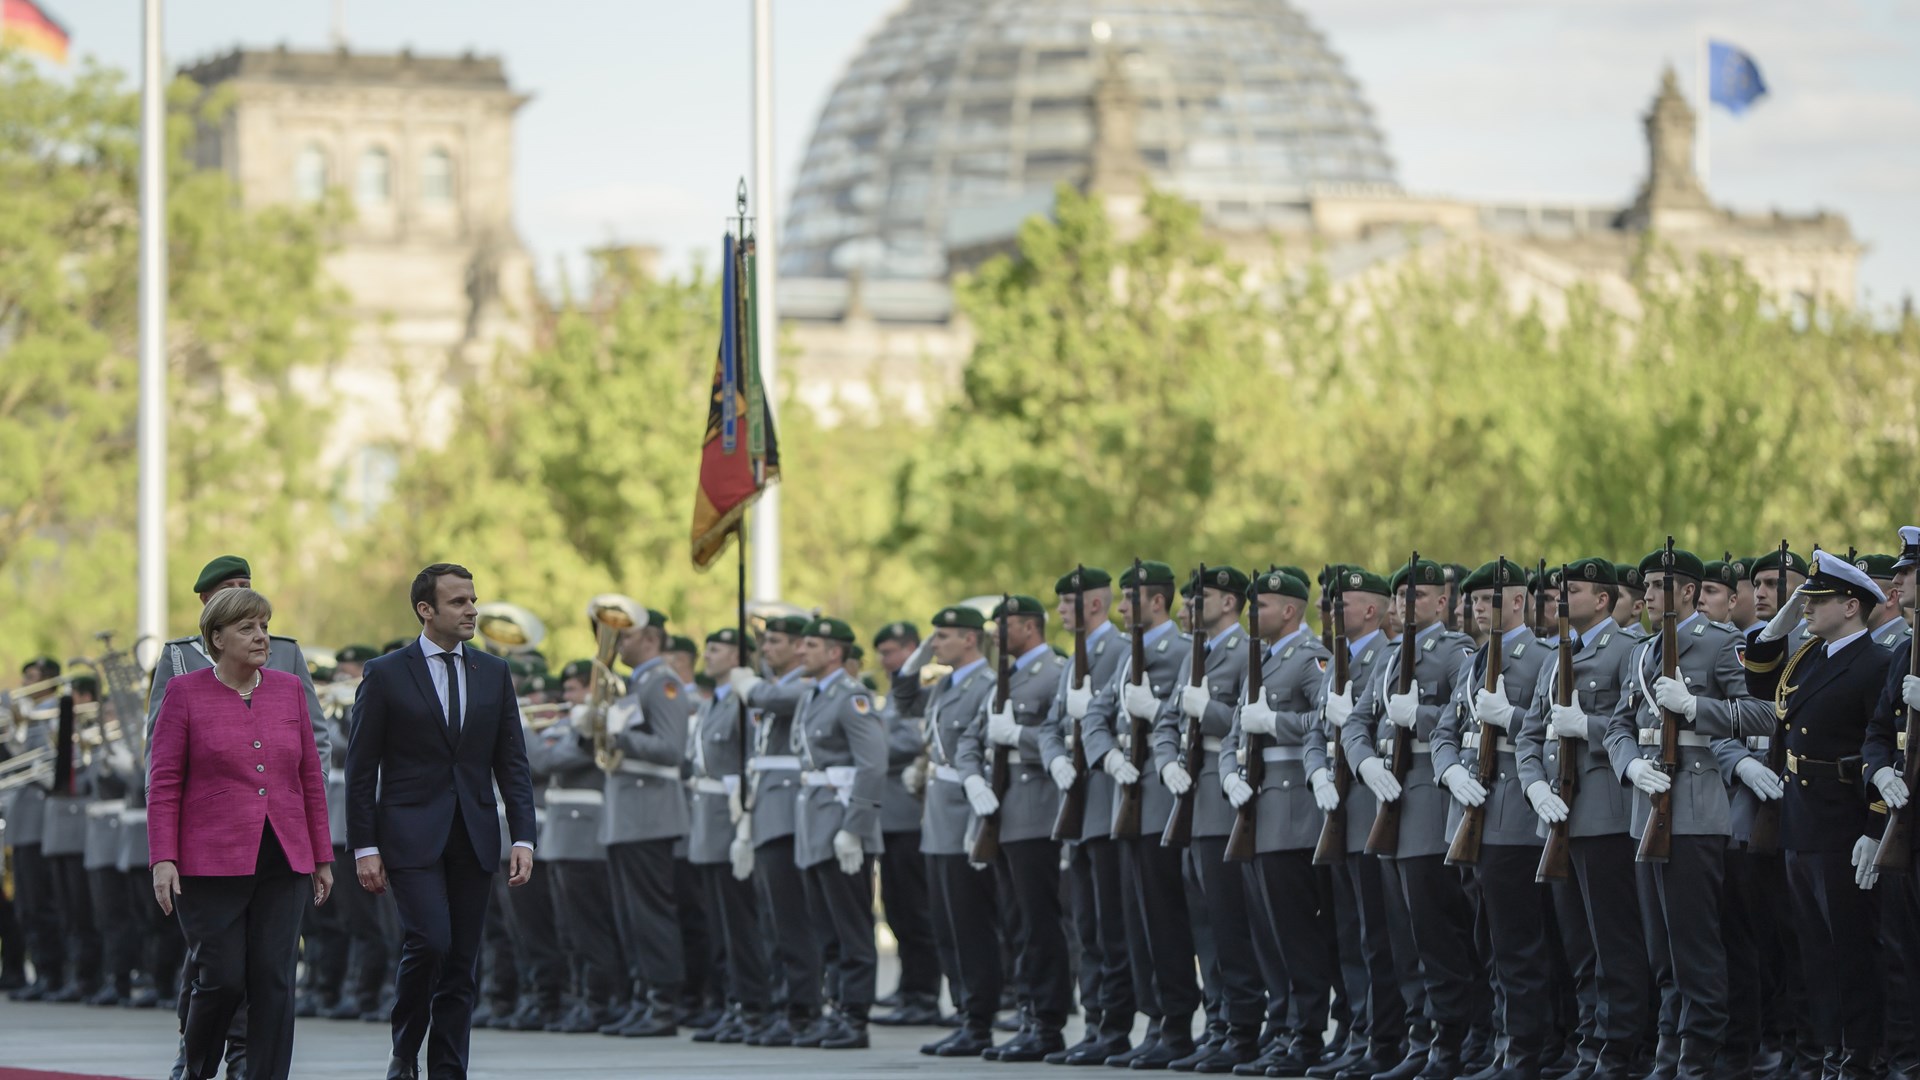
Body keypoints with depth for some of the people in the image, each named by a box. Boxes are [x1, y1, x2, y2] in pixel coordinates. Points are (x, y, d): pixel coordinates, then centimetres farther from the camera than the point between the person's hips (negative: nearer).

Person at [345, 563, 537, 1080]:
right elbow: (361, 768, -1)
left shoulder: (493, 673, 10)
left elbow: (512, 762, 10)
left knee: (461, 964, 3)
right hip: (411, 835, -4)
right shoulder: (386, 674, -1)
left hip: (473, 838, 4)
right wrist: (364, 848, -7)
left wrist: (523, 838, 0)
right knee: (429, 942, -18)